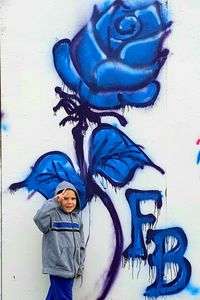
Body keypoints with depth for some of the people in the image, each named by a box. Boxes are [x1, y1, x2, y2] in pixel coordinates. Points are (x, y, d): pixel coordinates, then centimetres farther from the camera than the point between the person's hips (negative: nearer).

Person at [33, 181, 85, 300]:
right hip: (59, 267, -6)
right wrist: (54, 202, -29)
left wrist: (80, 266, 15)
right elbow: (39, 218, -32)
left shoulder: (77, 218, 11)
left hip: (72, 268, 6)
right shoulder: (53, 215, -8)